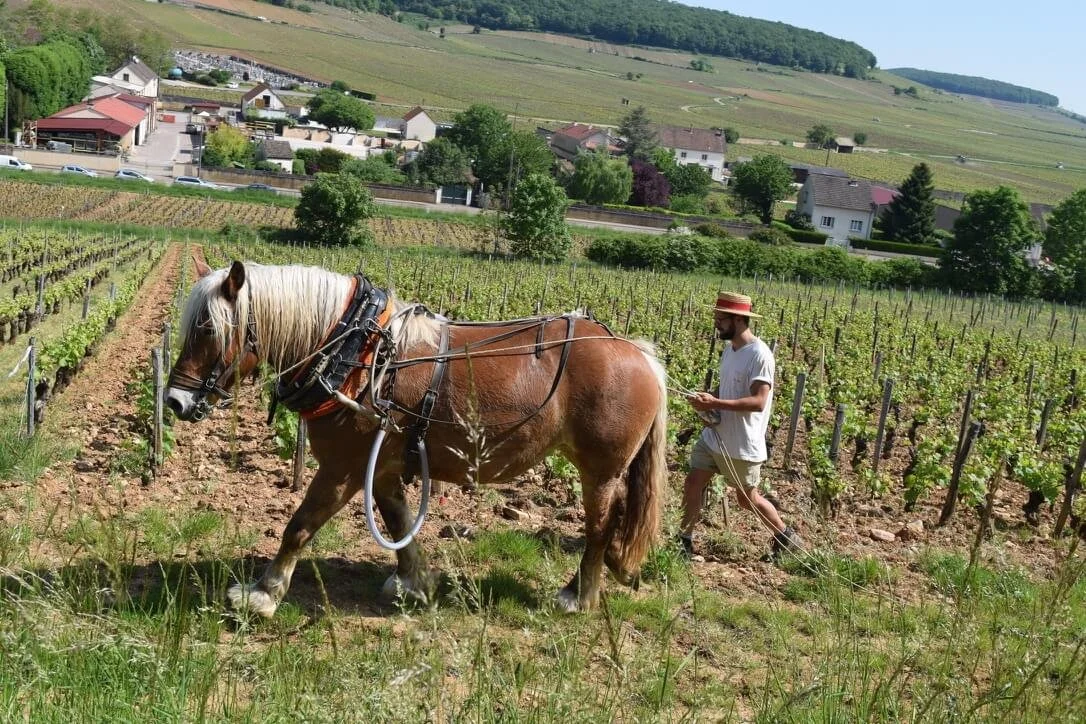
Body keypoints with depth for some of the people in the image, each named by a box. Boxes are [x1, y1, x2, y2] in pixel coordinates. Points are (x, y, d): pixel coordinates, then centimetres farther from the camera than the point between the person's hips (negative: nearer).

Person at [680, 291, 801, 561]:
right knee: (692, 485, 4)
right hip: (714, 435, 7)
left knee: (748, 500, 9)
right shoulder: (729, 349, 6)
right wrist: (708, 406, -3)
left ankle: (786, 536, 31)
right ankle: (685, 541, 17)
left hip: (742, 445, -7)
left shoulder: (759, 355, -21)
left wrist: (715, 403, -31)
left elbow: (758, 402, -28)